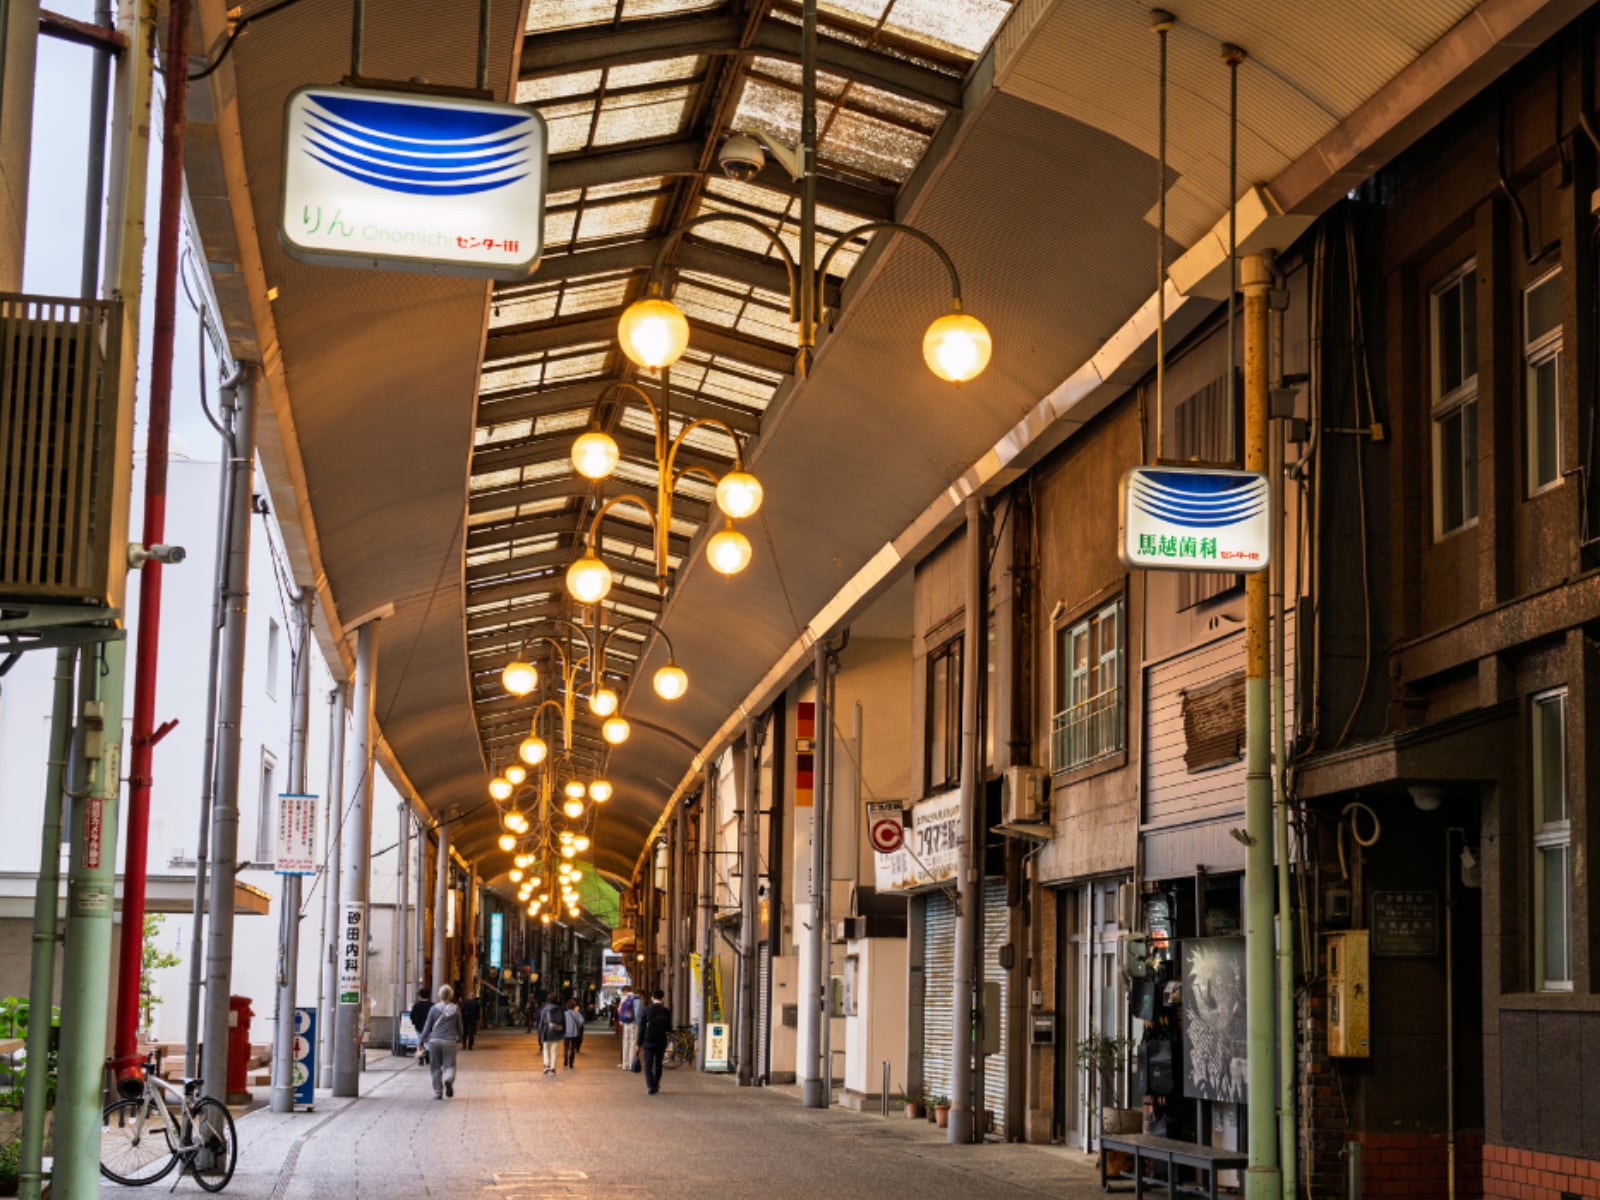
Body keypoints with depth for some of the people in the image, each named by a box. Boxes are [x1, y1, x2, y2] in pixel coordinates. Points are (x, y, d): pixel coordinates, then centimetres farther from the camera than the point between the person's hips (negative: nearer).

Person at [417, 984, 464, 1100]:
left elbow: (427, 1026, 2)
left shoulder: (434, 1009, 0)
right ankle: (449, 1079, -29)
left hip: (435, 1040, 0)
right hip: (450, 1041, 0)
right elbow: (459, 1027, 11)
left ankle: (438, 1092, 6)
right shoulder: (456, 1010, 4)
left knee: (435, 1068, 9)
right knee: (450, 1065, 4)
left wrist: (422, 1041, 10)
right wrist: (459, 1039, 27)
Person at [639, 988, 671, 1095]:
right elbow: (668, 1028, 1)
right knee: (658, 1064, 15)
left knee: (648, 1064, 0)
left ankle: (651, 1085, -17)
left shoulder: (647, 1010, -6)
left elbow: (642, 1027, -5)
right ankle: (656, 1085, 23)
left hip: (648, 1041, -2)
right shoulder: (666, 1011, -4)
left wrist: (639, 1043, 0)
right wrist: (669, 1033, 25)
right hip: (661, 1041, 2)